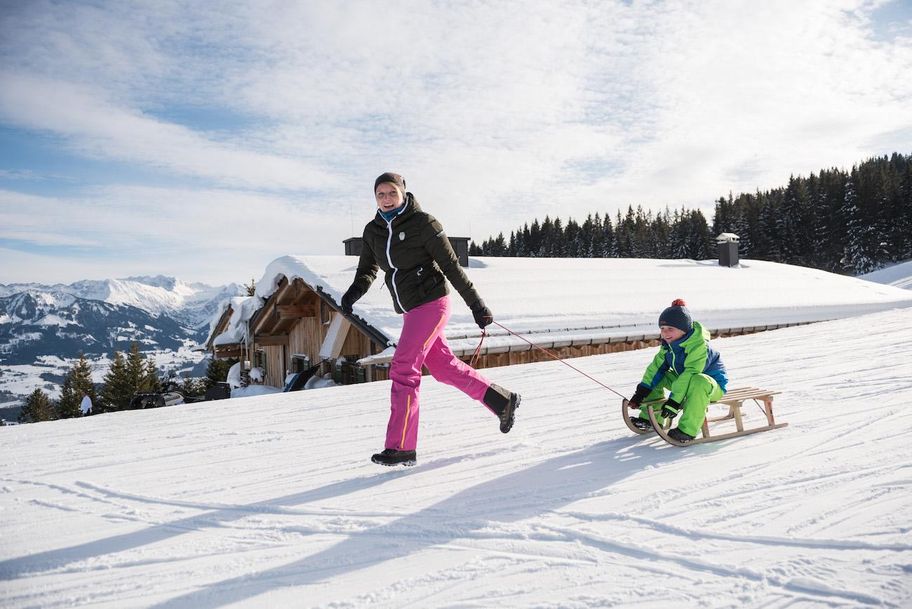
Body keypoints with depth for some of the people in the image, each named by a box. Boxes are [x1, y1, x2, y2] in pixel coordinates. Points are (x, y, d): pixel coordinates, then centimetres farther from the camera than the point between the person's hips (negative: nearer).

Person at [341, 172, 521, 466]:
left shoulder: (422, 223, -12)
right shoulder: (373, 231, 6)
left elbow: (451, 266, -10)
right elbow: (367, 269, 13)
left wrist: (476, 304, -8)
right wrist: (355, 291, -10)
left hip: (431, 303, -7)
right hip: (409, 310, 7)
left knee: (403, 369, -11)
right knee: (444, 366, 14)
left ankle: (401, 447, -4)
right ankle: (502, 401, 30)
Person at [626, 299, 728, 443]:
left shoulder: (699, 345, -29)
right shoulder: (668, 344, -2)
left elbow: (690, 374, -35)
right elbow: (657, 366, 0)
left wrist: (675, 401, -38)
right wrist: (642, 391, -7)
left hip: (713, 384, -8)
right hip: (687, 381, 8)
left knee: (698, 382, -41)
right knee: (656, 377, 2)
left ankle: (687, 430, -38)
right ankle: (651, 418, 6)